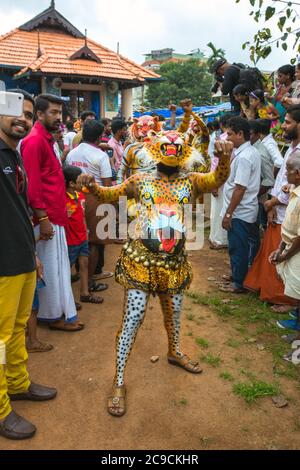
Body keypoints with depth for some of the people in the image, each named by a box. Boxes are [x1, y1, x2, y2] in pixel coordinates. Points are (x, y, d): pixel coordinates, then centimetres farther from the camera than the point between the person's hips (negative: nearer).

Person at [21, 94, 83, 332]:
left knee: (58, 265, 17)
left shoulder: (47, 139, 16)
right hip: (47, 216, -9)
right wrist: (43, 218, -21)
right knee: (51, 267, 2)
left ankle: (61, 309, 31)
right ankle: (54, 315, 17)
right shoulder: (34, 141, -14)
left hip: (55, 214, 9)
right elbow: (32, 184, -20)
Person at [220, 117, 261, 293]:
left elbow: (240, 188, -24)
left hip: (240, 212, -10)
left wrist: (228, 213, -19)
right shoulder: (252, 151, 9)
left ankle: (238, 284, 18)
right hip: (249, 210, 10)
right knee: (250, 246, 17)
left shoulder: (243, 157, -21)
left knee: (238, 249, 4)